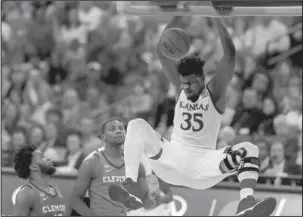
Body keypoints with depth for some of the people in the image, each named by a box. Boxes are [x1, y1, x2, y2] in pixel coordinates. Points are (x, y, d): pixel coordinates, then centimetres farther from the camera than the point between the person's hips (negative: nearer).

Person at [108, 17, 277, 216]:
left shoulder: (215, 92, -1)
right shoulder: (180, 89, 8)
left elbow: (230, 54, -14)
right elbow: (162, 51, 2)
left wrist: (217, 18, -17)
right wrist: (177, 17, -7)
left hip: (204, 162, -3)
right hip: (173, 156, 3)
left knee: (249, 150, -29)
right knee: (137, 126, -19)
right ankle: (131, 183, -33)